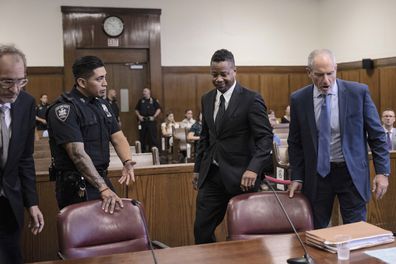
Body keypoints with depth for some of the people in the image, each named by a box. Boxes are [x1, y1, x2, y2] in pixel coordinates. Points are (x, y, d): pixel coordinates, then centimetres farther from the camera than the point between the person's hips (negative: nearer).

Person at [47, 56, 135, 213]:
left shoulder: (102, 104, 10)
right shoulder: (64, 109, -15)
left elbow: (118, 137, 6)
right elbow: (78, 153, -23)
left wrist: (127, 162, -15)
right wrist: (103, 188, -28)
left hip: (101, 178, 8)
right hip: (76, 186, -7)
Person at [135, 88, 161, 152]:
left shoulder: (154, 100, 1)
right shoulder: (141, 101, 12)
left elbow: (159, 109, -2)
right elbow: (136, 110, 17)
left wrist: (154, 116, -10)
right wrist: (139, 116, 2)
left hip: (151, 121, -3)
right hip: (143, 121, 4)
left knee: (153, 136, -5)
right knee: (143, 136, 7)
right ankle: (143, 150, 16)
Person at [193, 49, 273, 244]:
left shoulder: (251, 99, -9)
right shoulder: (207, 99, 10)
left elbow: (265, 137, -13)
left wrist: (253, 168, -25)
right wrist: (198, 168, 18)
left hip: (240, 176, -5)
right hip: (211, 176, 5)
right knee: (201, 229, 5)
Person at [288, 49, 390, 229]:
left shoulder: (358, 92, -7)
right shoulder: (298, 99, -2)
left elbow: (377, 135, -2)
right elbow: (295, 142, 5)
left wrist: (382, 172, -6)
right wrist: (297, 177, 1)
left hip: (351, 172, -1)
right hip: (316, 174, 2)